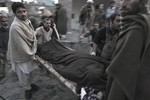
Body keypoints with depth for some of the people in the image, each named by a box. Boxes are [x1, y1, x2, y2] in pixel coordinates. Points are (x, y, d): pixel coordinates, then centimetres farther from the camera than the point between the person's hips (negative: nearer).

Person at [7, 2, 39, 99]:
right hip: (21, 55, -7)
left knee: (30, 71, 26)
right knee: (24, 75, 12)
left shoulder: (27, 21, -3)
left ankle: (30, 83, 51)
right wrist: (32, 55, -17)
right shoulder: (15, 26, -30)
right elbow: (21, 45, -27)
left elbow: (33, 37, 4)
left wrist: (34, 52, -1)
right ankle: (27, 89, 36)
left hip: (29, 53, 7)